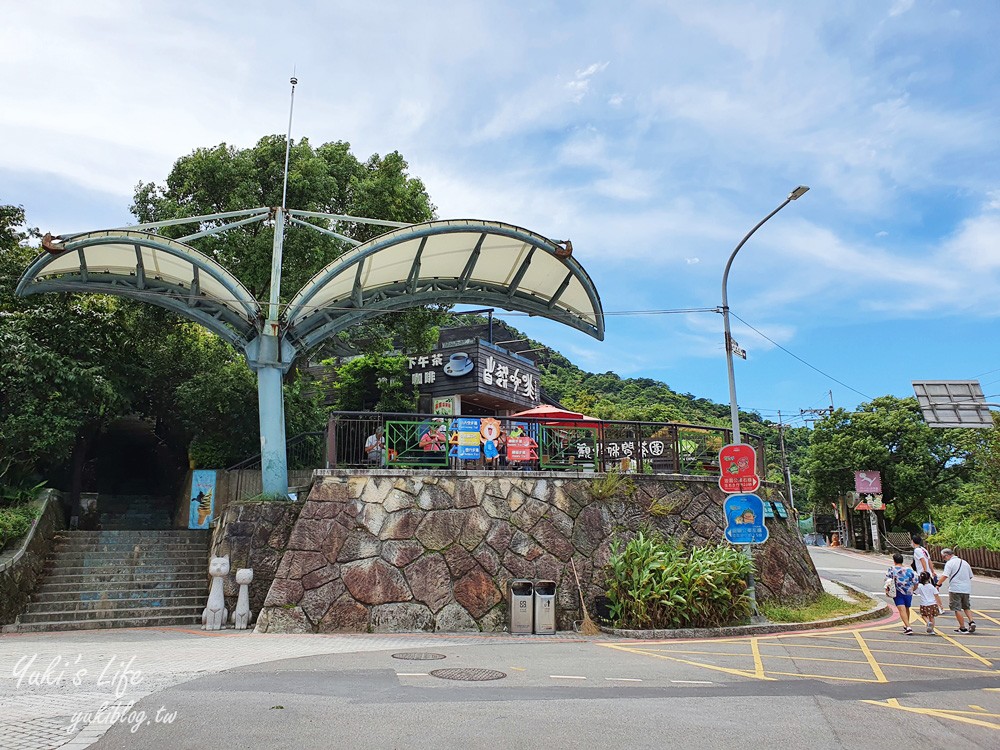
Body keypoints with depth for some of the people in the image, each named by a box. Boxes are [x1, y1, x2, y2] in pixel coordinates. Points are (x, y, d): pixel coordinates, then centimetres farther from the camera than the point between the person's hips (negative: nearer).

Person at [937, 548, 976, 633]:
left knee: (957, 609, 1)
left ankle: (962, 627, 2)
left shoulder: (949, 563, -8)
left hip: (955, 589, -7)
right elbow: (970, 576, 20)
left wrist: (938, 584, -14)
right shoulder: (965, 562, 14)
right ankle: (972, 622, 2)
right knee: (966, 607, 21)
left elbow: (945, 576, -18)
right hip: (966, 589, 7)